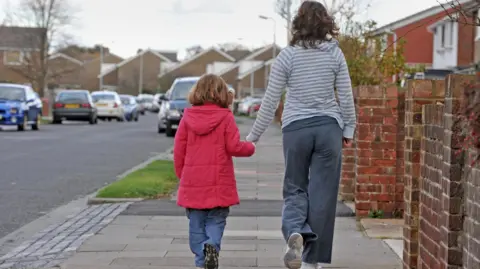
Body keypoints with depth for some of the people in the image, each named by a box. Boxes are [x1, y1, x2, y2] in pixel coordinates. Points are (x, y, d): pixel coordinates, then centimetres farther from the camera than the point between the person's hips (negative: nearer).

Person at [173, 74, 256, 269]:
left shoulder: (187, 118, 3)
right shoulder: (226, 117, -5)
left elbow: (179, 151, 3)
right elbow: (234, 147, -10)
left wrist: (181, 175, 16)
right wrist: (250, 147, 10)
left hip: (193, 182, 2)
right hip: (218, 182, -2)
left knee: (196, 223, 11)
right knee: (216, 221, 6)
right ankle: (212, 245, -20)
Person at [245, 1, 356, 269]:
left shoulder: (287, 55, -2)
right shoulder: (335, 54, 1)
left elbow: (270, 101, 0)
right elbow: (346, 96, 3)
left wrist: (254, 135, 8)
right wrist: (349, 129, 16)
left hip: (296, 128, 0)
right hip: (328, 127, 1)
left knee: (295, 189, 12)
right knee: (322, 194, 6)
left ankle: (295, 232, -18)